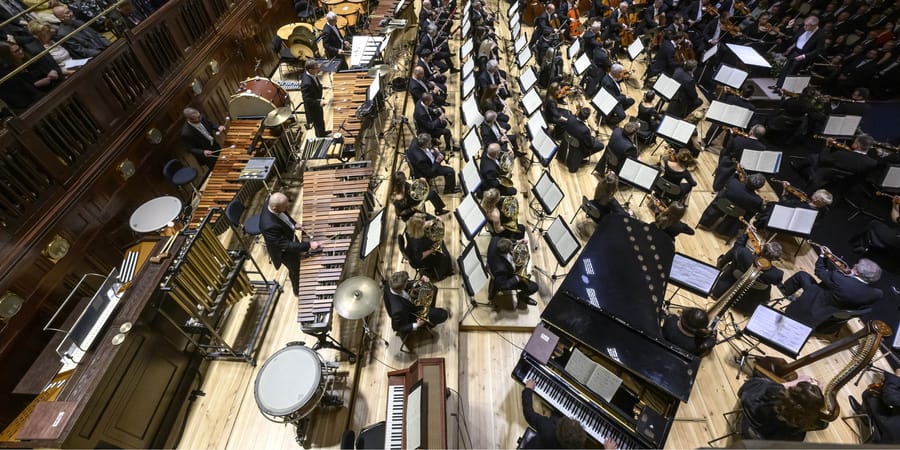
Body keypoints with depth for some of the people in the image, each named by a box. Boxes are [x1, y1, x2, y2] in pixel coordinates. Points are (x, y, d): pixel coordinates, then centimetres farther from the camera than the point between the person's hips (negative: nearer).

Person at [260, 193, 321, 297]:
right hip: (284, 251, -7)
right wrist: (309, 245, -36)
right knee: (296, 271, 21)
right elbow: (286, 246, -37)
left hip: (289, 238, 7)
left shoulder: (272, 203, -23)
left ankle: (293, 273, 66)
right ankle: (298, 291, 50)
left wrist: (294, 224, -6)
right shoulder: (269, 226, -46)